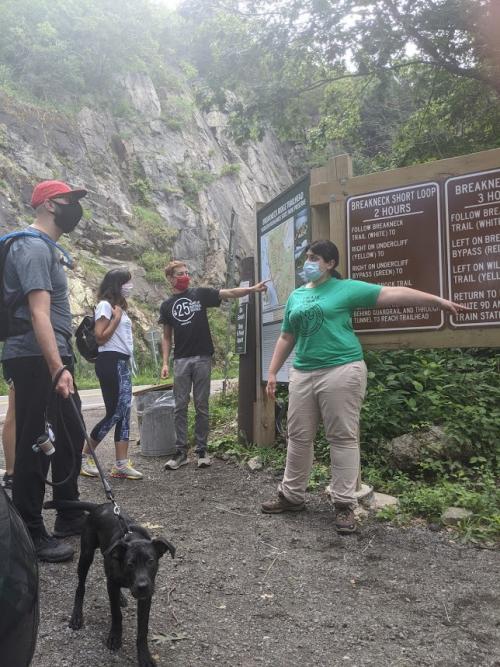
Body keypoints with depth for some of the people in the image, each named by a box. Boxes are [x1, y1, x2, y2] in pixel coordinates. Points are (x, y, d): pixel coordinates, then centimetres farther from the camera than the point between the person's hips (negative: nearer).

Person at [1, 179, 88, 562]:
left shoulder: (47, 247, 19)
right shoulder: (33, 247, -12)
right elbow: (38, 313, -24)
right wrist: (57, 368, -31)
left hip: (53, 359, 11)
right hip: (36, 361, -10)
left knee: (70, 439, 16)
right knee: (35, 446, -3)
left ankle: (69, 517, 30)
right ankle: (31, 535, 10)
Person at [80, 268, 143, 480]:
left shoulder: (118, 307, 20)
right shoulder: (105, 305, -7)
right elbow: (100, 337, -15)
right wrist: (116, 318, -12)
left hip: (122, 363, 9)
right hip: (110, 362, -9)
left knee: (124, 413, 4)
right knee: (114, 413, -6)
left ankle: (121, 464, 6)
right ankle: (84, 456, 9)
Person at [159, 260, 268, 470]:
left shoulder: (200, 293, 4)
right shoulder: (166, 306, 9)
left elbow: (230, 293, -5)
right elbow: (167, 337, 11)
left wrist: (252, 289, -20)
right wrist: (165, 363, 1)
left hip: (202, 358, -1)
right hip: (181, 360, 1)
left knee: (201, 406, 4)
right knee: (180, 407, 2)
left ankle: (201, 449, 13)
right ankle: (181, 451, 10)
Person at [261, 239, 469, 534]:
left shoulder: (347, 288, 1)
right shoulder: (296, 296, 17)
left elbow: (393, 294, -6)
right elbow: (286, 338, 20)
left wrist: (438, 300, -11)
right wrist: (273, 372, 16)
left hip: (341, 371, -5)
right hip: (303, 373, 6)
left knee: (343, 438, -1)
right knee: (299, 437, 11)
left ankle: (345, 504, 9)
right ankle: (291, 495, 25)